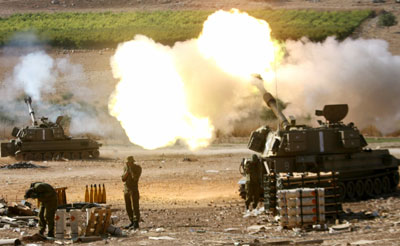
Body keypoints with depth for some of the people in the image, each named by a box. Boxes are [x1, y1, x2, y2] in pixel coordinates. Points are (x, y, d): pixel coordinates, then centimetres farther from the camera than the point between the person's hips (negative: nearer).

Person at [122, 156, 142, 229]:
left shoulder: (138, 168, -8)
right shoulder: (125, 167, 7)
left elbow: (135, 178, -20)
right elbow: (123, 179, 3)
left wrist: (131, 169, -18)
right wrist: (127, 171, -11)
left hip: (134, 189, -6)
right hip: (126, 189, 6)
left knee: (135, 207, -9)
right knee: (128, 207, 10)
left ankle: (136, 224, -9)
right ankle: (132, 222, 20)